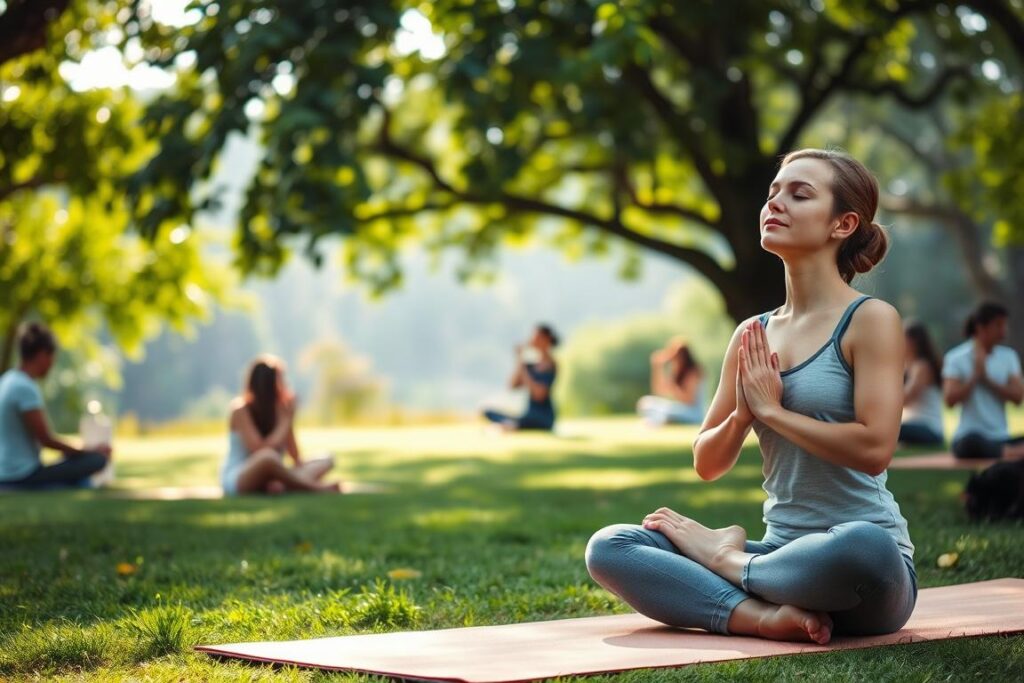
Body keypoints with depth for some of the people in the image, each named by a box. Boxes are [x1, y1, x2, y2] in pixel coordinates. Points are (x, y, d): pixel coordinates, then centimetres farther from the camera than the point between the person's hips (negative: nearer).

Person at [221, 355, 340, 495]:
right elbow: (260, 451, -25)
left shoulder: (280, 406, 3)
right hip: (236, 480, -8)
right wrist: (286, 420, -16)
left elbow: (296, 457, 6)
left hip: (267, 480, 8)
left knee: (326, 461, -5)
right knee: (268, 456, -39)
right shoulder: (241, 410, -13)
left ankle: (283, 485, -35)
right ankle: (318, 488, -23)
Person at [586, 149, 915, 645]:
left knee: (863, 548, -42)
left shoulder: (869, 320, -5)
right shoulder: (753, 336, 12)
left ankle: (725, 558, -12)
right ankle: (766, 615, -26)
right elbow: (707, 465, 14)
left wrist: (772, 410, -10)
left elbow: (874, 447, -18)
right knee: (609, 547, -11)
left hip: (864, 559, -4)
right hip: (784, 554, 5)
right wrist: (741, 416, -7)